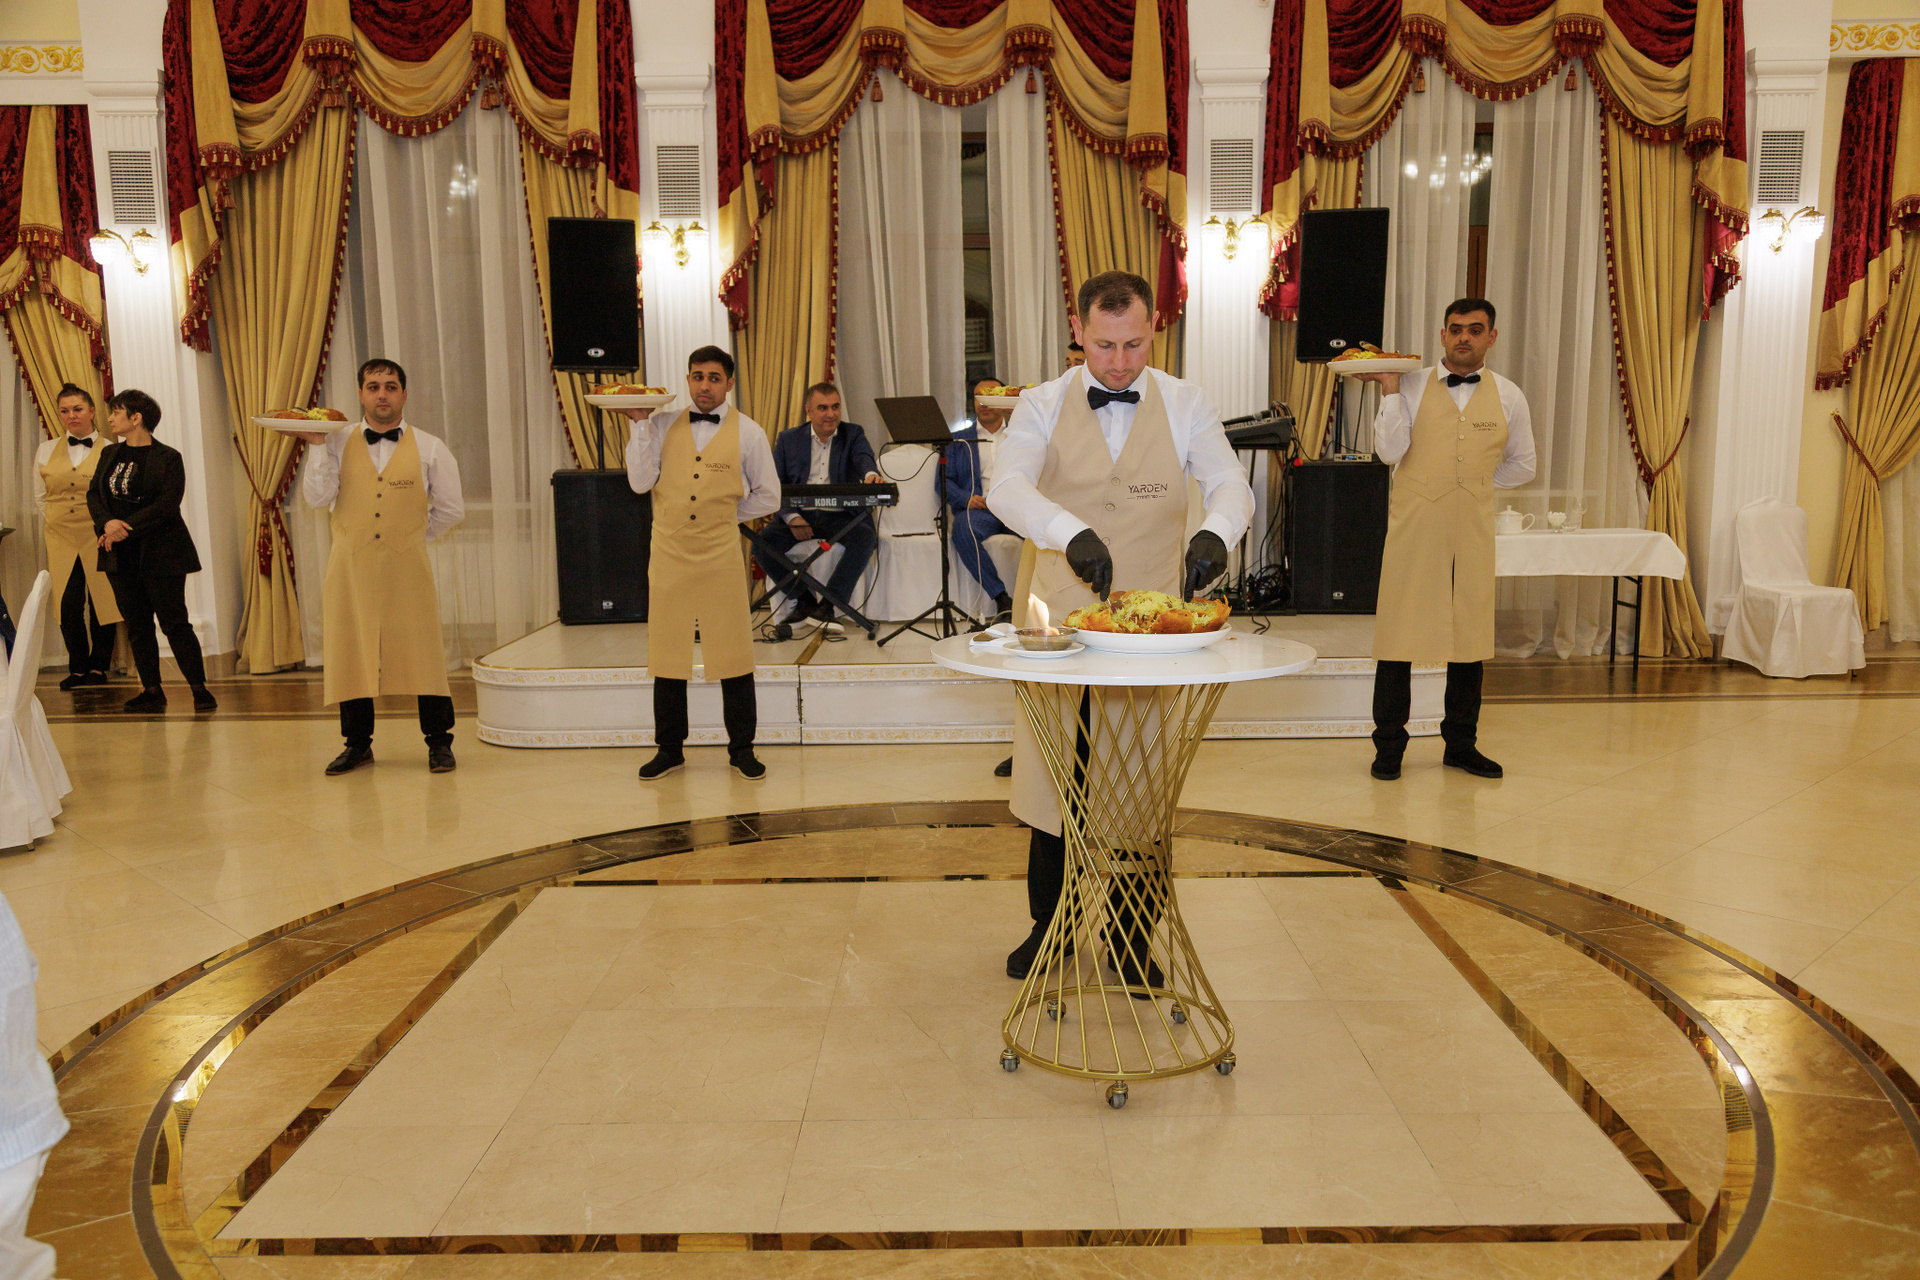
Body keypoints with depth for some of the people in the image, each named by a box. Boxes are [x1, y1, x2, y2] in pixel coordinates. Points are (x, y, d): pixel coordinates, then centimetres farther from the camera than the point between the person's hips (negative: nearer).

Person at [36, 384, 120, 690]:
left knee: (102, 601, -1)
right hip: (60, 538, 3)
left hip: (98, 538, -3)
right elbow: (39, 498, 19)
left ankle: (99, 666, 12)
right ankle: (77, 668, 11)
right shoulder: (46, 450, 12)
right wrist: (57, 521, 11)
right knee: (68, 605, 0)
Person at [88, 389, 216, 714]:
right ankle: (151, 691, 12)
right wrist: (107, 522, -12)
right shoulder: (109, 454, 14)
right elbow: (93, 495, 9)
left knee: (174, 622, -6)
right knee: (137, 624, 7)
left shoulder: (168, 458, -5)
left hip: (160, 553, -6)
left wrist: (127, 527, -18)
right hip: (120, 555, 6)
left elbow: (167, 504, -14)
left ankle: (199, 688, 1)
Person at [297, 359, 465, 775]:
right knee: (351, 654, 6)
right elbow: (317, 497, -4)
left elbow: (451, 510, 11)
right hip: (350, 566, 2)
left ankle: (439, 742, 9)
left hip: (407, 567, -1)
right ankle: (358, 744, 19)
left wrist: (412, 535, 10)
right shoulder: (338, 443, 7)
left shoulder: (430, 449, 5)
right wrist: (317, 446, -10)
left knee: (422, 652, -2)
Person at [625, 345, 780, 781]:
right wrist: (639, 424, -5)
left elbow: (768, 497, 10)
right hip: (669, 553, 2)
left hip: (721, 555, -1)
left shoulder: (748, 433, 3)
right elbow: (640, 481, -3)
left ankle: (742, 749, 13)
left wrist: (724, 514, 4)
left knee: (732, 652, 2)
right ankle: (669, 748, 19)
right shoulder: (664, 423, 6)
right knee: (667, 651, 7)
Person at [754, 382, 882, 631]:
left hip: (841, 514, -1)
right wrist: (791, 517, -16)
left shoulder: (853, 434, 9)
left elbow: (863, 457, -14)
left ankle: (828, 604, -25)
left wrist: (871, 473, -41)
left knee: (866, 537, -32)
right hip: (800, 513, 1)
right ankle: (804, 599, -7)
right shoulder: (788, 439, 10)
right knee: (762, 544, -23)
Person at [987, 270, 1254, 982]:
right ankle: (1049, 928, 28)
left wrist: (1215, 530, -33)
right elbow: (1006, 488, -18)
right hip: (1061, 619, 0)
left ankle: (1131, 941, 23)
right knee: (1051, 776, 7)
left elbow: (1232, 487, -9)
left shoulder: (1185, 406, 4)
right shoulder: (1042, 406, 0)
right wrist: (1071, 531, -37)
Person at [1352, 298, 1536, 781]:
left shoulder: (1508, 396, 9)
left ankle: (1461, 743, 19)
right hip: (1413, 525, -2)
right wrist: (1389, 388, -11)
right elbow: (1390, 451, -8)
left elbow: (1522, 465, 18)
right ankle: (1389, 744, 8)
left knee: (1470, 632, 7)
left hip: (1473, 530, 3)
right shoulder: (1411, 386, 3)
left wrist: (1475, 481, 7)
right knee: (1400, 629, -2)